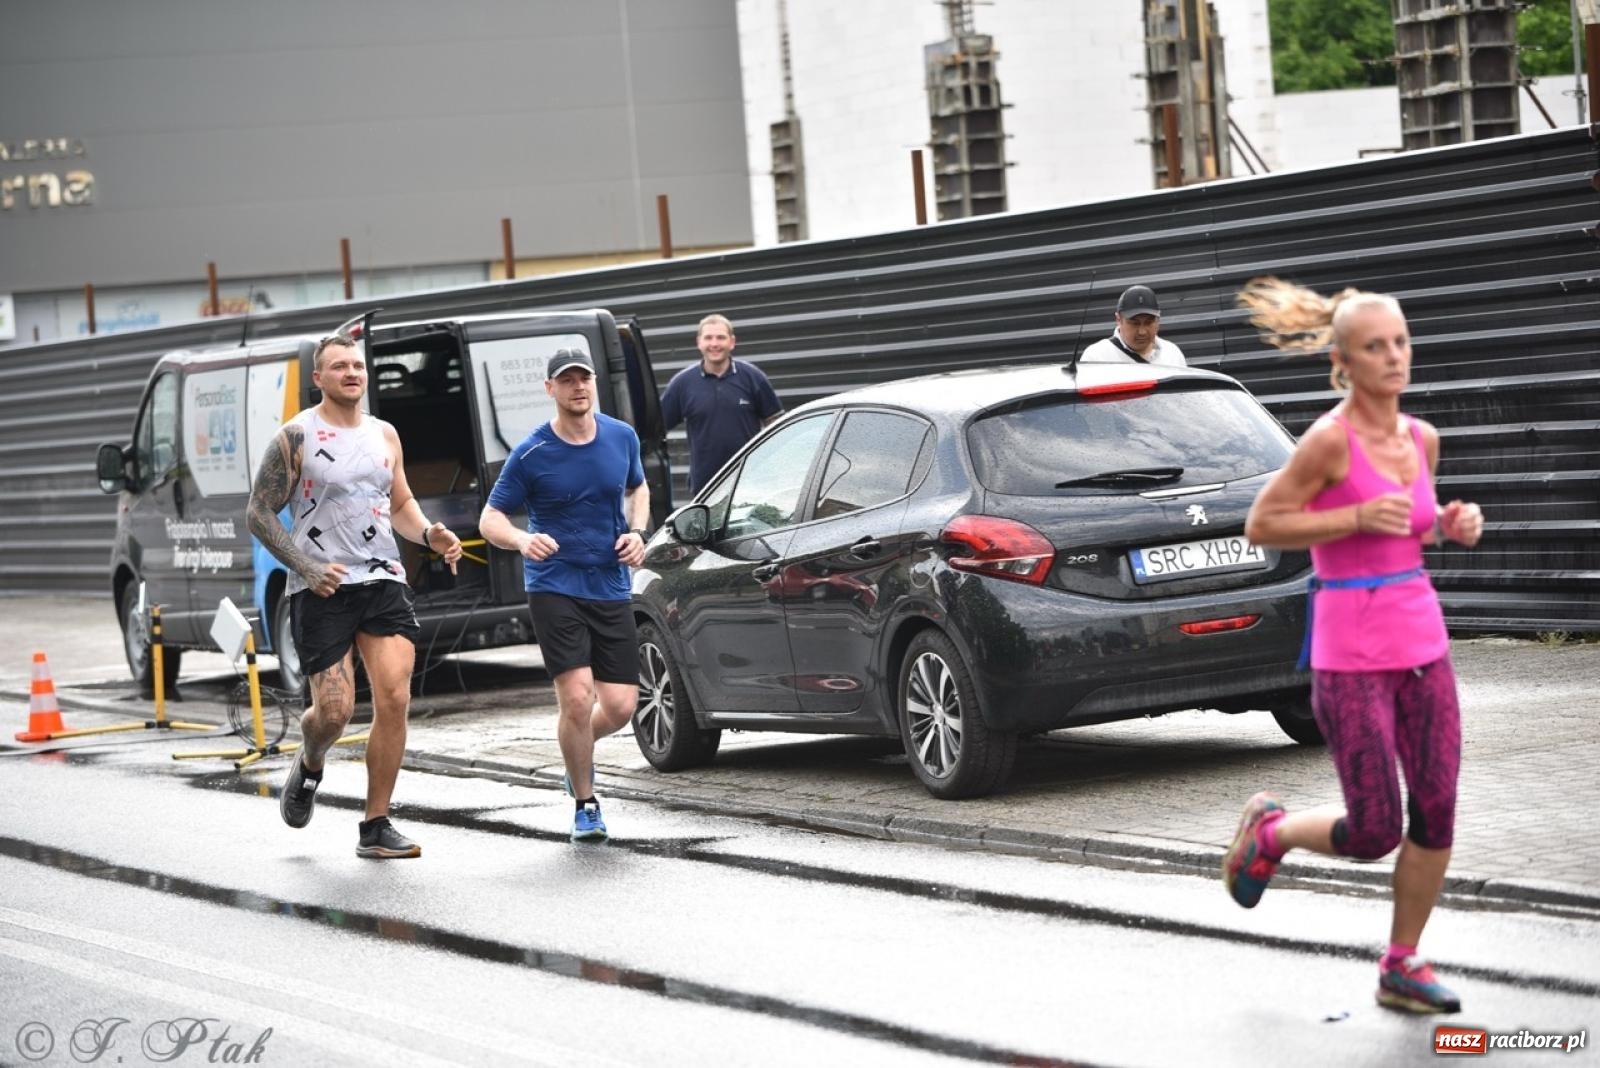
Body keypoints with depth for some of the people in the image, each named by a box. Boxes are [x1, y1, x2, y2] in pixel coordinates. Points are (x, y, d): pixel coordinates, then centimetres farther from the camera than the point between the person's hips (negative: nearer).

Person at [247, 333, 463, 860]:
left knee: (394, 701, -9)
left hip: (383, 581, 4)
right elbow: (259, 513, -4)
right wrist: (307, 568, -15)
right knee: (334, 711, -8)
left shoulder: (384, 435, 14)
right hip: (321, 590, -4)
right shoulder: (297, 436, -3)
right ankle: (309, 765, 30)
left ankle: (375, 827, -1)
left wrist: (429, 534, 2)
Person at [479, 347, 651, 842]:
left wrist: (636, 531, 1)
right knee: (577, 696, -16)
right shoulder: (530, 455, -8)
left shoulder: (622, 437, 3)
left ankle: (576, 754, 34)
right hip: (554, 588, -4)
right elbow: (490, 519, -4)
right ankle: (585, 806, 4)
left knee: (620, 706, -2)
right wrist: (522, 540, -26)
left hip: (611, 588, 4)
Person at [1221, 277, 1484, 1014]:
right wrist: (1357, 518, -20)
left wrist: (1452, 526, 2)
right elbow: (1261, 526, -11)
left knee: (1436, 815, 3)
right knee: (1374, 833, -4)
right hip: (1352, 655, -6)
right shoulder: (1330, 440, -13)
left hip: (1423, 643, 6)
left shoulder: (1422, 439, 7)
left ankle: (1401, 967, 18)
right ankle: (1270, 829, 26)